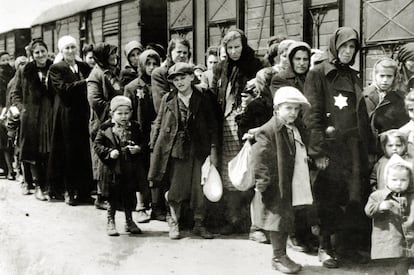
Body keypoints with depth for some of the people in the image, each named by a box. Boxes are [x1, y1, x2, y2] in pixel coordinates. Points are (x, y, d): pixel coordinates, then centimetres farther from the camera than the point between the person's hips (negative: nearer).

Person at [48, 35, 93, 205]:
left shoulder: (84, 67, 14)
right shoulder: (56, 69, 0)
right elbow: (62, 88, -15)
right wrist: (84, 82, -18)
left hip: (83, 115, 4)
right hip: (66, 117, -4)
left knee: (84, 153, 2)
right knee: (68, 153, 1)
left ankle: (84, 190, 9)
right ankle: (68, 191, 9)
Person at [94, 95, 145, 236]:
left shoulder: (135, 128, 4)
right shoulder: (106, 128, -4)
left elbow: (143, 143, 9)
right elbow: (97, 144, -4)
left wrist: (138, 148, -12)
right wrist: (109, 152, -18)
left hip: (131, 170, 3)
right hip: (113, 169, -3)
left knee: (130, 196, 13)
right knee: (113, 197, 5)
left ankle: (129, 221, 28)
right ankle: (111, 222, 18)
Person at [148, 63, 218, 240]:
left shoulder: (202, 100, 4)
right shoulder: (167, 99, 5)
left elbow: (212, 126, 7)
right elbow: (158, 124, 9)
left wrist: (213, 149, 1)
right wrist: (153, 147, 4)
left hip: (198, 150, 0)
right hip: (175, 149, 0)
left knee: (199, 188, 1)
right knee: (177, 188, 0)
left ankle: (199, 224, 16)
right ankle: (174, 223, 18)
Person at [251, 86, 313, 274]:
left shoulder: (296, 129, 9)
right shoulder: (268, 131, -17)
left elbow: (300, 157, 21)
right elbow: (259, 157, -19)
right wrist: (263, 181, -19)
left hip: (291, 186, 8)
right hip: (275, 187, -8)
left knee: (286, 219, 14)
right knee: (277, 218, 1)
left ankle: (282, 255, 25)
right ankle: (278, 257, 13)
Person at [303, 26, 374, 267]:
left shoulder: (353, 77, 18)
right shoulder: (318, 75, -1)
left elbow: (363, 116, 19)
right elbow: (312, 115, -8)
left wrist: (370, 148, 14)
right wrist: (318, 151, -16)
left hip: (355, 147, 5)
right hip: (331, 147, -5)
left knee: (356, 198, 4)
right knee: (329, 200, -2)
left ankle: (349, 245, 16)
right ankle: (326, 247, 8)